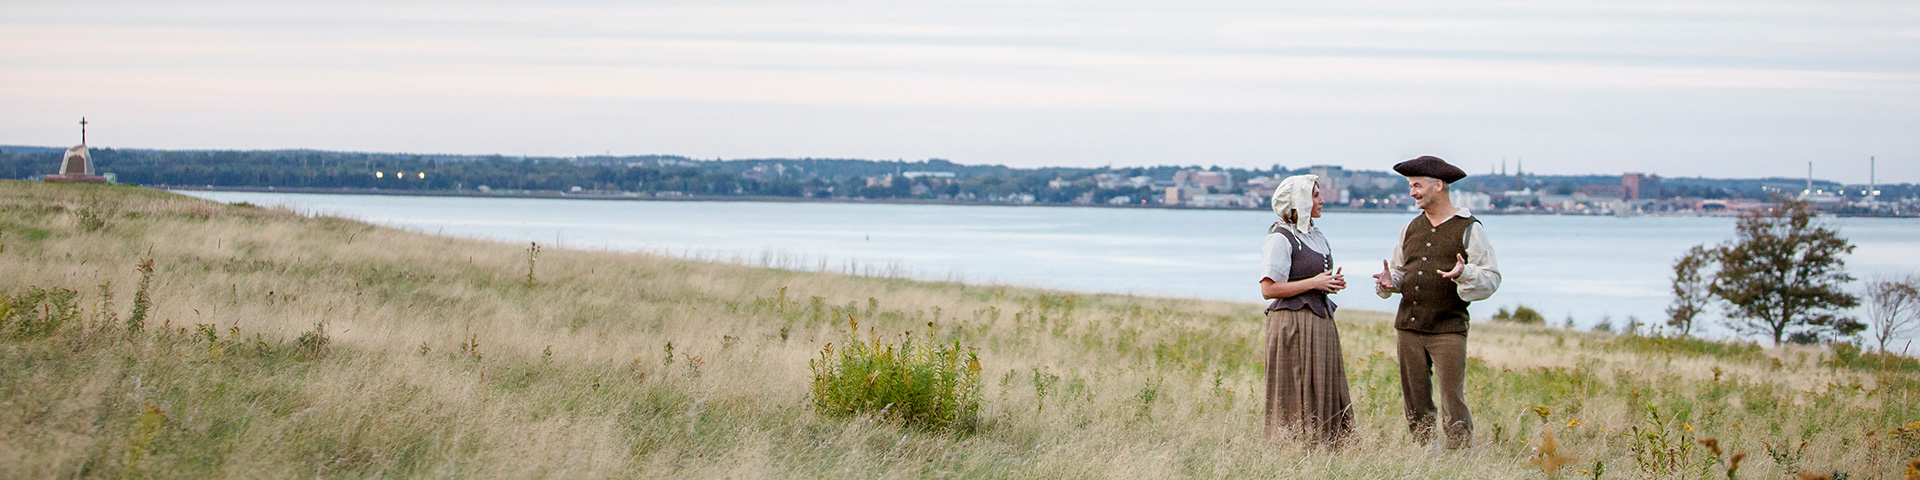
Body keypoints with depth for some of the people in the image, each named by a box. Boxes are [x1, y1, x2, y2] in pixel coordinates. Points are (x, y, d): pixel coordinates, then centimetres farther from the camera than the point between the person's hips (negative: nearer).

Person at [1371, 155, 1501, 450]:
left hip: (1448, 329, -5)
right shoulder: (1411, 229, 16)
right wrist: (1388, 282, -1)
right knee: (1416, 405, 6)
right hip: (1408, 327, 5)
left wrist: (1464, 274, -23)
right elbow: (1398, 271, 22)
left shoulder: (1469, 228, -1)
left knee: (1453, 404, -10)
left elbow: (1491, 278, -4)